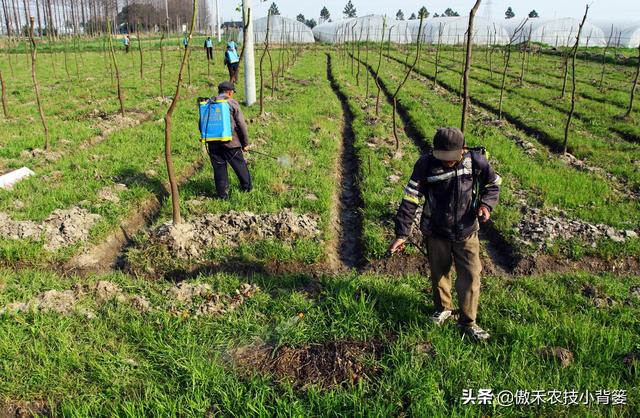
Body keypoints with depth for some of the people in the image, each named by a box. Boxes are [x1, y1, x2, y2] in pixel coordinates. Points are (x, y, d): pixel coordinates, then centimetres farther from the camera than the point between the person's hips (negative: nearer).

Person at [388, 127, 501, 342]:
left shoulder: (476, 161, -16)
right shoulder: (426, 165, -20)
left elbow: (493, 184, 4)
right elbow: (410, 199, -18)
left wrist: (486, 205, -16)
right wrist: (402, 233, -21)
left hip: (466, 232, 0)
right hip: (436, 233, 0)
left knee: (471, 277, 4)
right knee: (439, 274, 18)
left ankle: (468, 322, 25)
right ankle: (443, 309, 44)